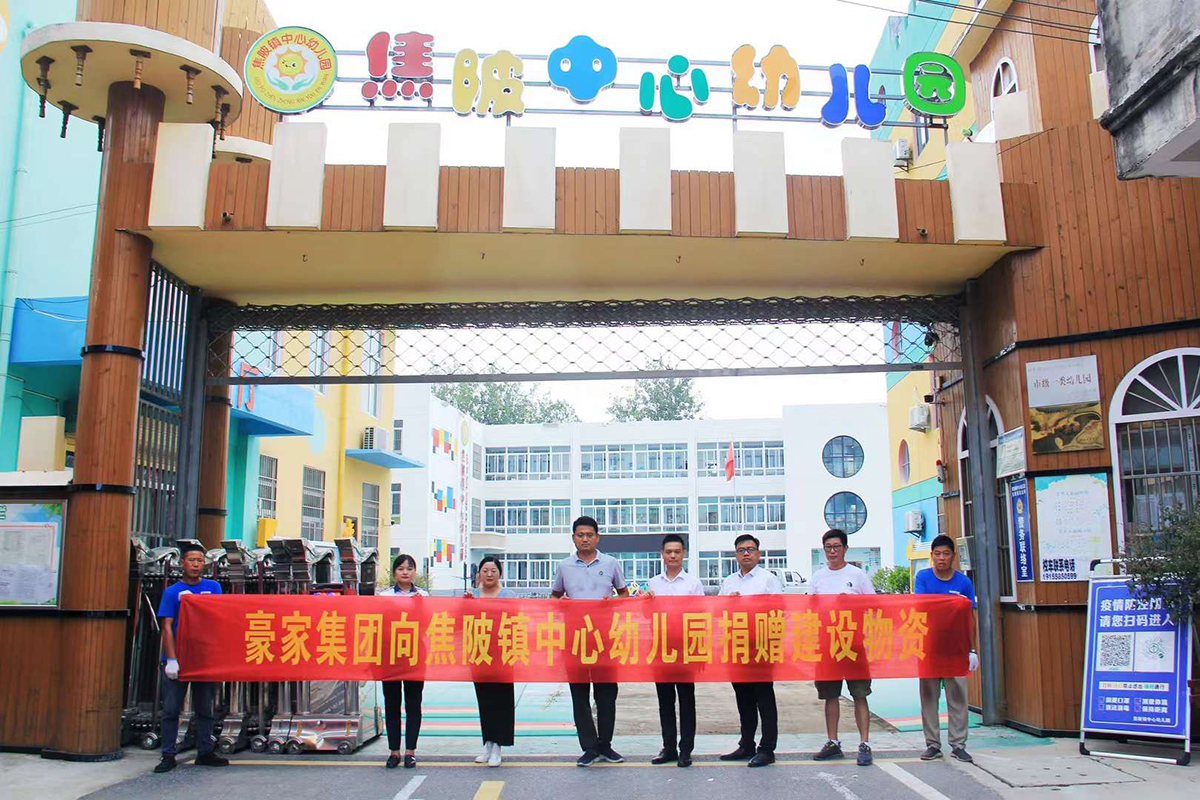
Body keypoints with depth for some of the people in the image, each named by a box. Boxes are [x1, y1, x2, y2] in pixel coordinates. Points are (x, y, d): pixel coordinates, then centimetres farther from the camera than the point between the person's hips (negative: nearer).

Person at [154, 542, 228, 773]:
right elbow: (167, 627, -6)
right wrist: (172, 659, -15)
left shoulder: (213, 587, 7)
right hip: (178, 658, -2)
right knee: (171, 709, 1)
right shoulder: (172, 592, 0)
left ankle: (205, 752, 19)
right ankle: (168, 756, 9)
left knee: (205, 708, 10)